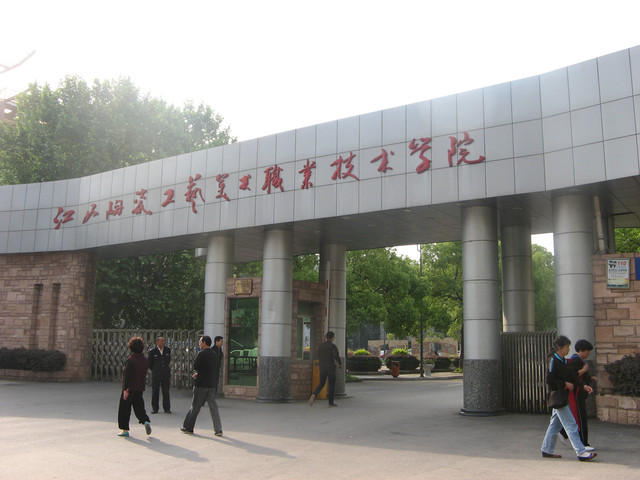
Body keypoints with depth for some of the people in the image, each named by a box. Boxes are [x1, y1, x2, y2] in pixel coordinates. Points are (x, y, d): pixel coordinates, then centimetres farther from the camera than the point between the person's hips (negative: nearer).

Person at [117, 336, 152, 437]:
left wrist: (126, 389, -17)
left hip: (130, 388, -6)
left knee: (124, 408, 6)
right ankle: (146, 421, -9)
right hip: (140, 388, 6)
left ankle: (125, 430, 11)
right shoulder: (144, 359, 5)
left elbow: (127, 375, -19)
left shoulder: (130, 359, -16)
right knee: (139, 407, 14)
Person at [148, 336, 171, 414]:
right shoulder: (152, 351, -6)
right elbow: (149, 364, 3)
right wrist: (155, 370, 9)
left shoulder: (168, 350, 4)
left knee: (166, 392, 4)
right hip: (155, 375, -2)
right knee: (155, 392, 5)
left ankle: (167, 408, 11)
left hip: (166, 375, 2)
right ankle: (155, 408, 16)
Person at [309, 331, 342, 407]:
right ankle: (331, 402, 13)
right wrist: (340, 364, -7)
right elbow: (336, 356, -25)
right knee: (332, 384, 10)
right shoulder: (333, 346, -11)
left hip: (322, 367, 5)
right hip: (331, 368, -5)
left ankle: (314, 395, -17)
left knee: (321, 384, 11)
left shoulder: (321, 345, 8)